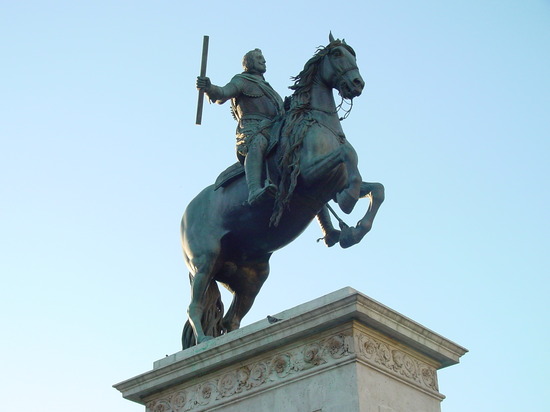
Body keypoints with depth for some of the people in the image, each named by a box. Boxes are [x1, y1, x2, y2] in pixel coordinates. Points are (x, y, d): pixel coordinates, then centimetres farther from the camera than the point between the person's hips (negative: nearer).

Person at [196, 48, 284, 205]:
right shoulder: (241, 80, 15)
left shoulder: (266, 88, 39)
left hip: (275, 133, 10)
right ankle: (254, 191, -63)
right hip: (253, 131, -10)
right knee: (257, 144, -40)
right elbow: (222, 94, -5)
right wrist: (209, 88, -25)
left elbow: (282, 115, 44)